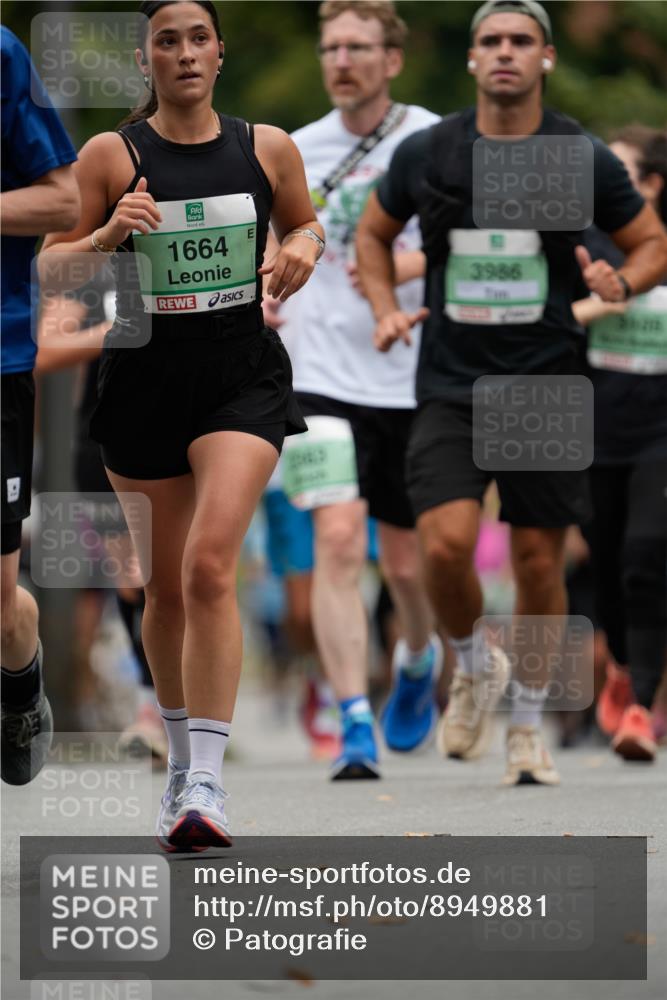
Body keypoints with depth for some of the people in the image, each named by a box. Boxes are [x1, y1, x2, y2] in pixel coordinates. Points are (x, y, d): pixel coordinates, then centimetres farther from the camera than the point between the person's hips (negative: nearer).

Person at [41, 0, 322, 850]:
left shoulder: (267, 148, 2)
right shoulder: (110, 156, -3)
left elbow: (305, 223, 20)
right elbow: (49, 262, 0)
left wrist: (305, 249, -2)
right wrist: (105, 237, -19)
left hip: (242, 375, -1)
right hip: (145, 374, 1)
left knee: (209, 565, -19)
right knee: (164, 586, 10)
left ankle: (206, 780, -22)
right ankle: (181, 760, 31)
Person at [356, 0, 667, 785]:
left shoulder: (584, 159, -1)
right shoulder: (426, 154, 1)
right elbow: (373, 232, 18)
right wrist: (386, 310, 2)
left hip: (546, 388, 0)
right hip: (450, 388, 0)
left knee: (539, 560, 3)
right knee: (445, 543, -18)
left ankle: (527, 726, 22)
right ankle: (473, 664, 13)